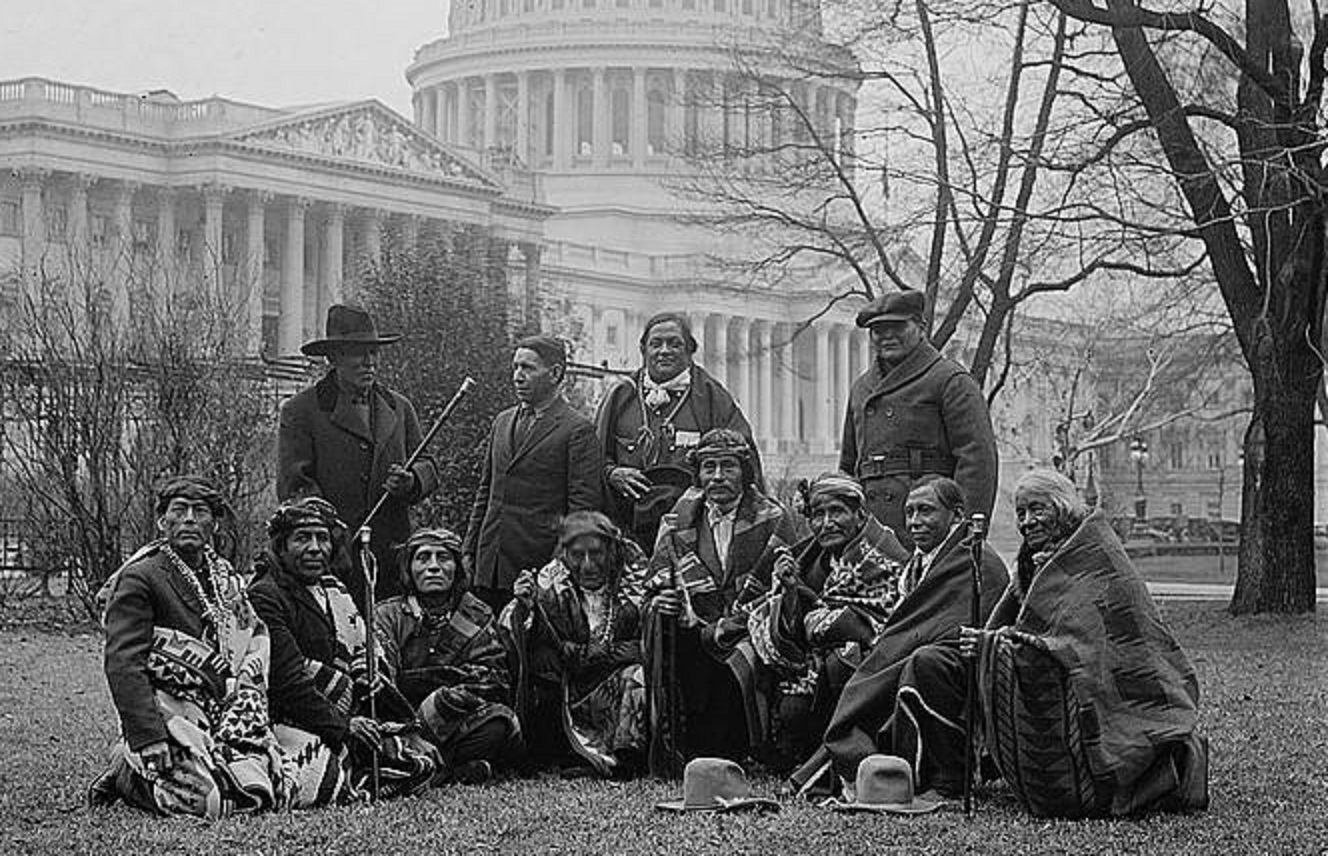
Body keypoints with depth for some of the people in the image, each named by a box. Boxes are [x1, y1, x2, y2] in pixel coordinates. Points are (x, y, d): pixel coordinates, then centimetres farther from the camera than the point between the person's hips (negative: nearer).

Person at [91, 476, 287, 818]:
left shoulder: (225, 576, 16)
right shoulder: (138, 579, -9)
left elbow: (257, 633, 26)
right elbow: (123, 665, -16)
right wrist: (148, 738, -24)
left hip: (225, 713, 7)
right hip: (171, 712, -7)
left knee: (266, 794, -11)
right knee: (204, 800, -26)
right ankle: (127, 774, 5)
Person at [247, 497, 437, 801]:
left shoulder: (334, 590, 19)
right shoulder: (264, 598, -10)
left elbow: (365, 664, 22)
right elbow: (286, 679, -18)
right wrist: (340, 726, -20)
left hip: (348, 719, 9)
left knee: (423, 760, -1)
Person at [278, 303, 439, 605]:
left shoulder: (399, 408, 18)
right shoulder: (299, 411, 2)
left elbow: (427, 467, 20)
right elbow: (293, 488, -5)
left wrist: (411, 481, -5)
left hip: (391, 558, 4)